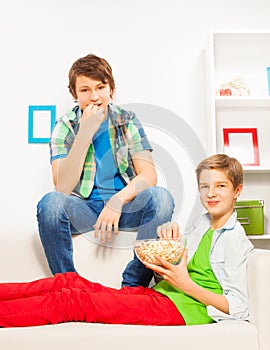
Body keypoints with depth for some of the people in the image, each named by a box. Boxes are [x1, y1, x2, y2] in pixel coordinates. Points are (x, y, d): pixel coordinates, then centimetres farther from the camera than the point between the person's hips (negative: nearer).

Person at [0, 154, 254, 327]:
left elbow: (238, 308, -12)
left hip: (180, 310, -8)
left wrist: (186, 285, -19)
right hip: (156, 294, 8)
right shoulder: (203, 224, 17)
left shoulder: (235, 239, -7)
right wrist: (168, 235, 0)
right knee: (70, 281, -6)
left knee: (72, 302, -17)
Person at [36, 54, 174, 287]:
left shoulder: (127, 120, 0)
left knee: (161, 197, -28)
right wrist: (85, 132, -21)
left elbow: (148, 175, -8)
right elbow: (63, 188, -16)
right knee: (50, 203, -31)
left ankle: (133, 286, -19)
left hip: (125, 206, 1)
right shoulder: (65, 126, -3)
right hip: (85, 209, -1)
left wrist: (117, 201, -26)